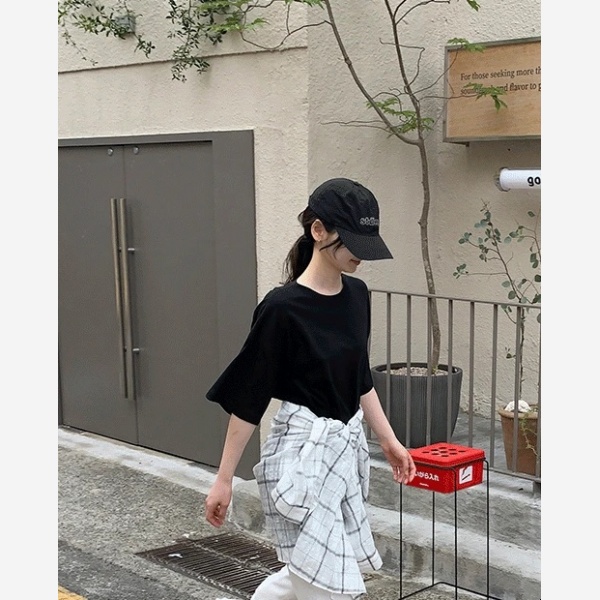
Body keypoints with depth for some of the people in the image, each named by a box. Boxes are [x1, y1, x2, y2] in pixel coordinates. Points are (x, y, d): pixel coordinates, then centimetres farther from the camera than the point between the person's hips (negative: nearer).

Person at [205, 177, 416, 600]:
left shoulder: (357, 294, 4)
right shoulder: (284, 308, -17)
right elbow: (247, 399, -13)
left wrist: (388, 439, 17)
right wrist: (224, 479, -10)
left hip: (346, 449, 8)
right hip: (302, 454, -8)